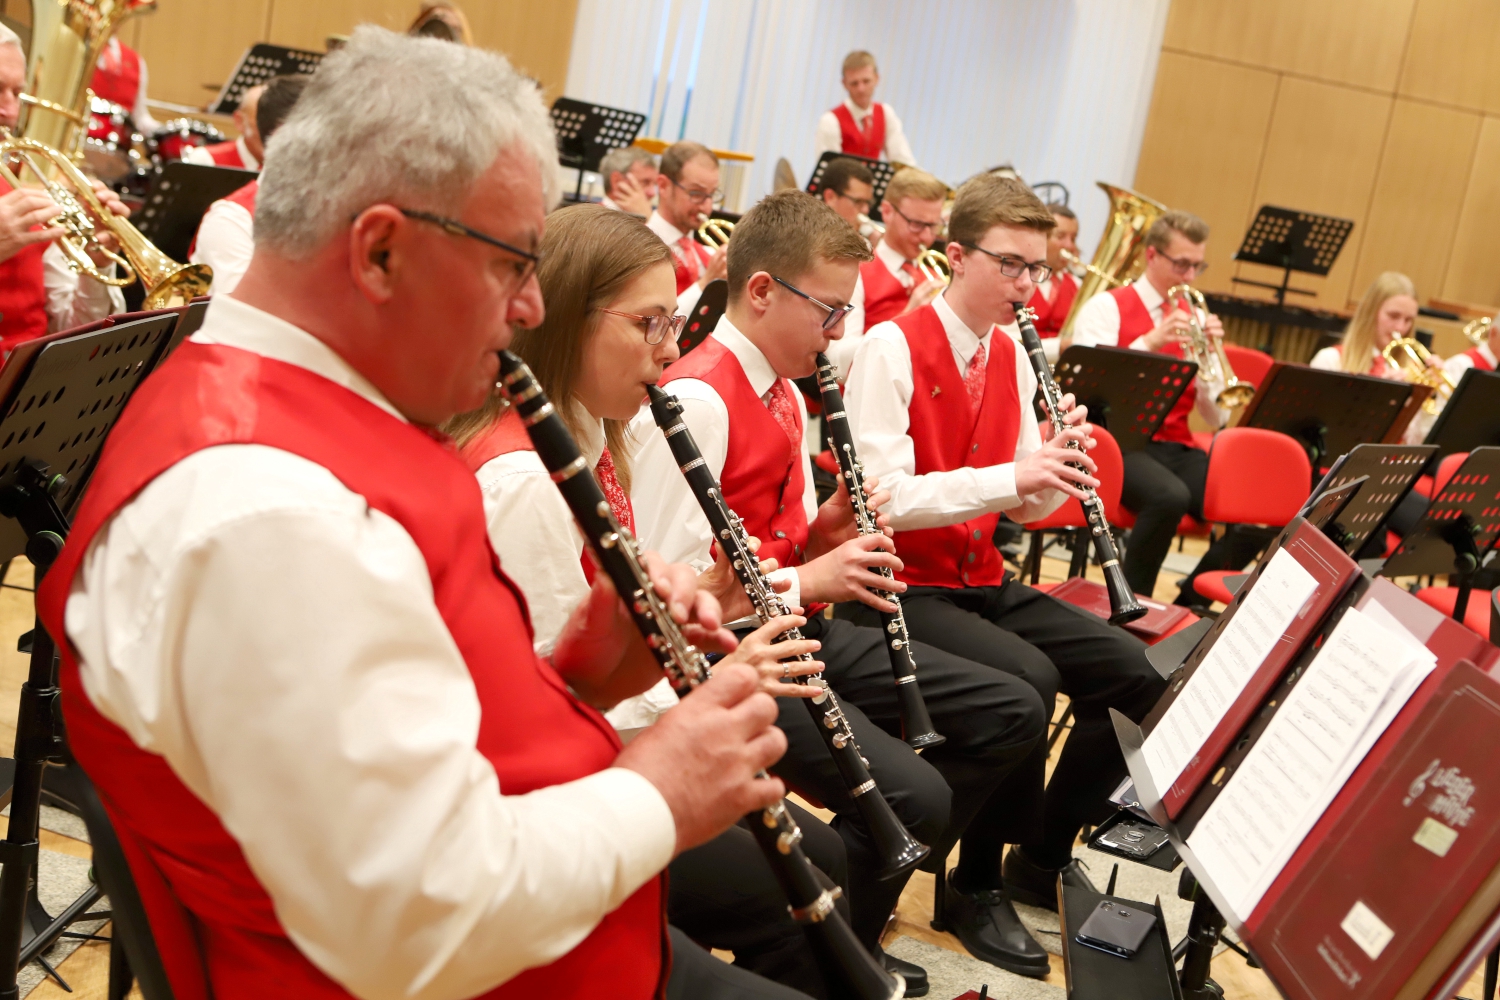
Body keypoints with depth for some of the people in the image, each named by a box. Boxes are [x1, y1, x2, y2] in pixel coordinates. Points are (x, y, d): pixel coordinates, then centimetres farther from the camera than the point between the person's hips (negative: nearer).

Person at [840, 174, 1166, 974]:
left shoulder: (1012, 355, 8)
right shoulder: (892, 348, -13)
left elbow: (1026, 506, 10)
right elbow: (882, 497, -23)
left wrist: (1059, 465, -11)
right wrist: (1010, 475, -29)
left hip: (981, 581, 7)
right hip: (899, 586, -7)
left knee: (1131, 672, -7)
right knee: (1027, 679, -29)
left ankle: (1043, 855, 12)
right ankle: (976, 884, -8)